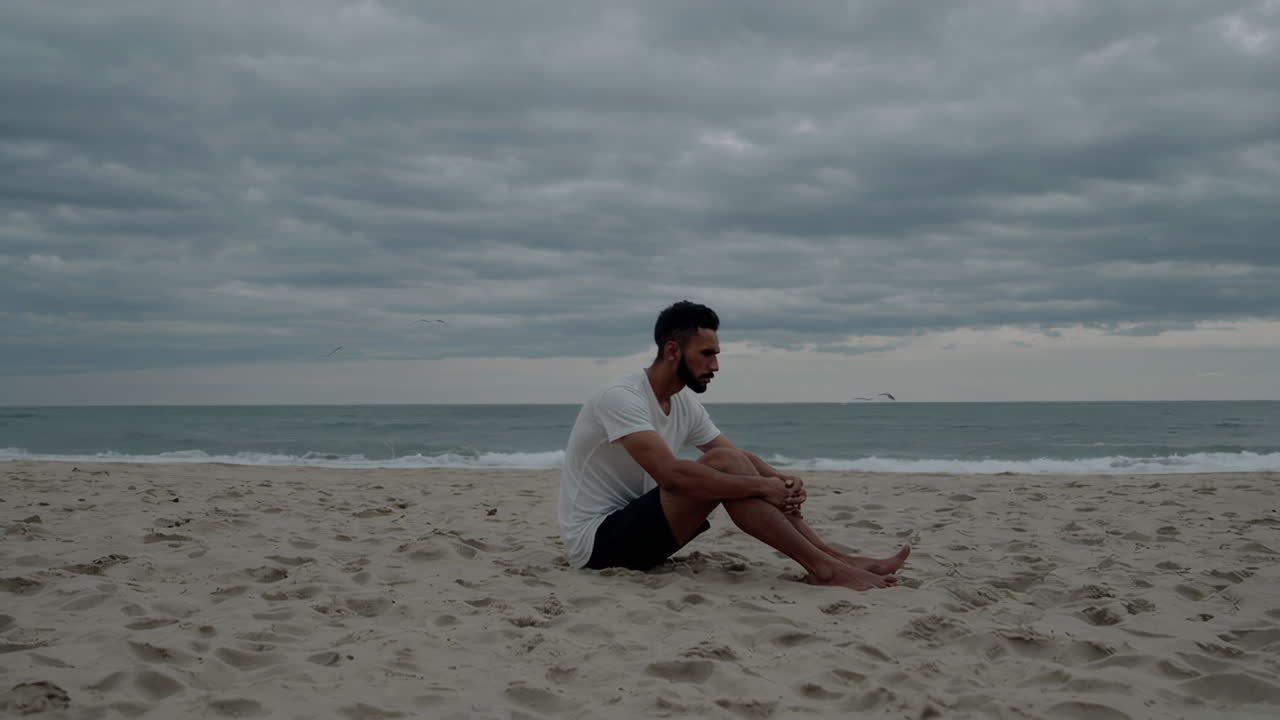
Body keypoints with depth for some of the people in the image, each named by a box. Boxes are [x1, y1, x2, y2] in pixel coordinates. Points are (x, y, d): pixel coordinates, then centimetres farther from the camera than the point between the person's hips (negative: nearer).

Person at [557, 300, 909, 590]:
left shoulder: (685, 404, 8)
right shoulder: (622, 397, -21)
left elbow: (743, 457, 9)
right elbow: (671, 475, -33)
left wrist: (782, 482, -15)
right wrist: (762, 487, -28)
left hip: (631, 529, 9)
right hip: (595, 542, -9)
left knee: (734, 468, -5)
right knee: (722, 464, -24)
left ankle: (840, 559, -8)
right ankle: (823, 567, -23)